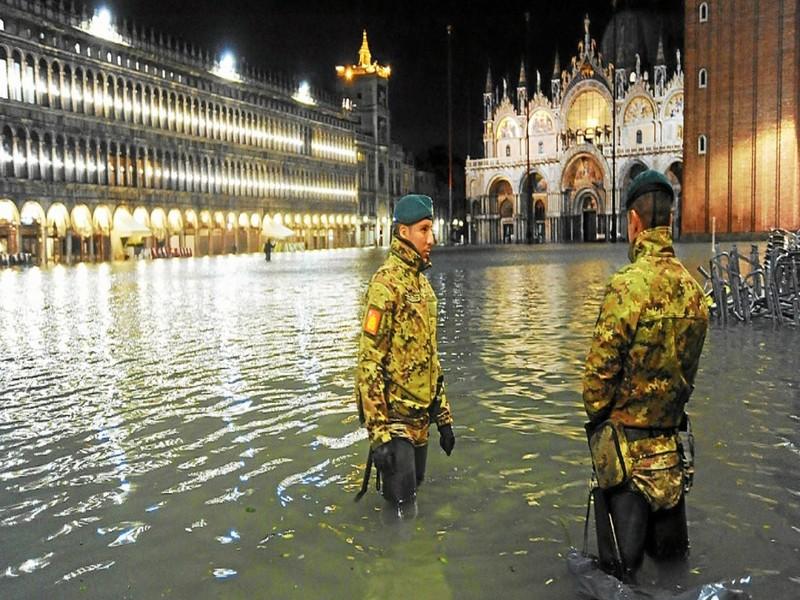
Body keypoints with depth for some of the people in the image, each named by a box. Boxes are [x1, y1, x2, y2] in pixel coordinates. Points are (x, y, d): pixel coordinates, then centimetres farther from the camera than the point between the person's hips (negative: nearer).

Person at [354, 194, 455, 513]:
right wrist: (378, 432, -23)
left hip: (420, 417, 9)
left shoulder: (422, 283, 12)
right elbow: (369, 362, -21)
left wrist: (443, 417, 18)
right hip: (394, 417, -9)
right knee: (400, 506, -4)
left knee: (412, 490, 19)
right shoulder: (386, 283, -16)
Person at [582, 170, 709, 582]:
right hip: (669, 431, 6)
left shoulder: (628, 284, -21)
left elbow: (601, 367, -17)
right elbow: (689, 366, 9)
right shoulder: (691, 286, 0)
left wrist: (594, 413, 0)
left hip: (625, 430, -6)